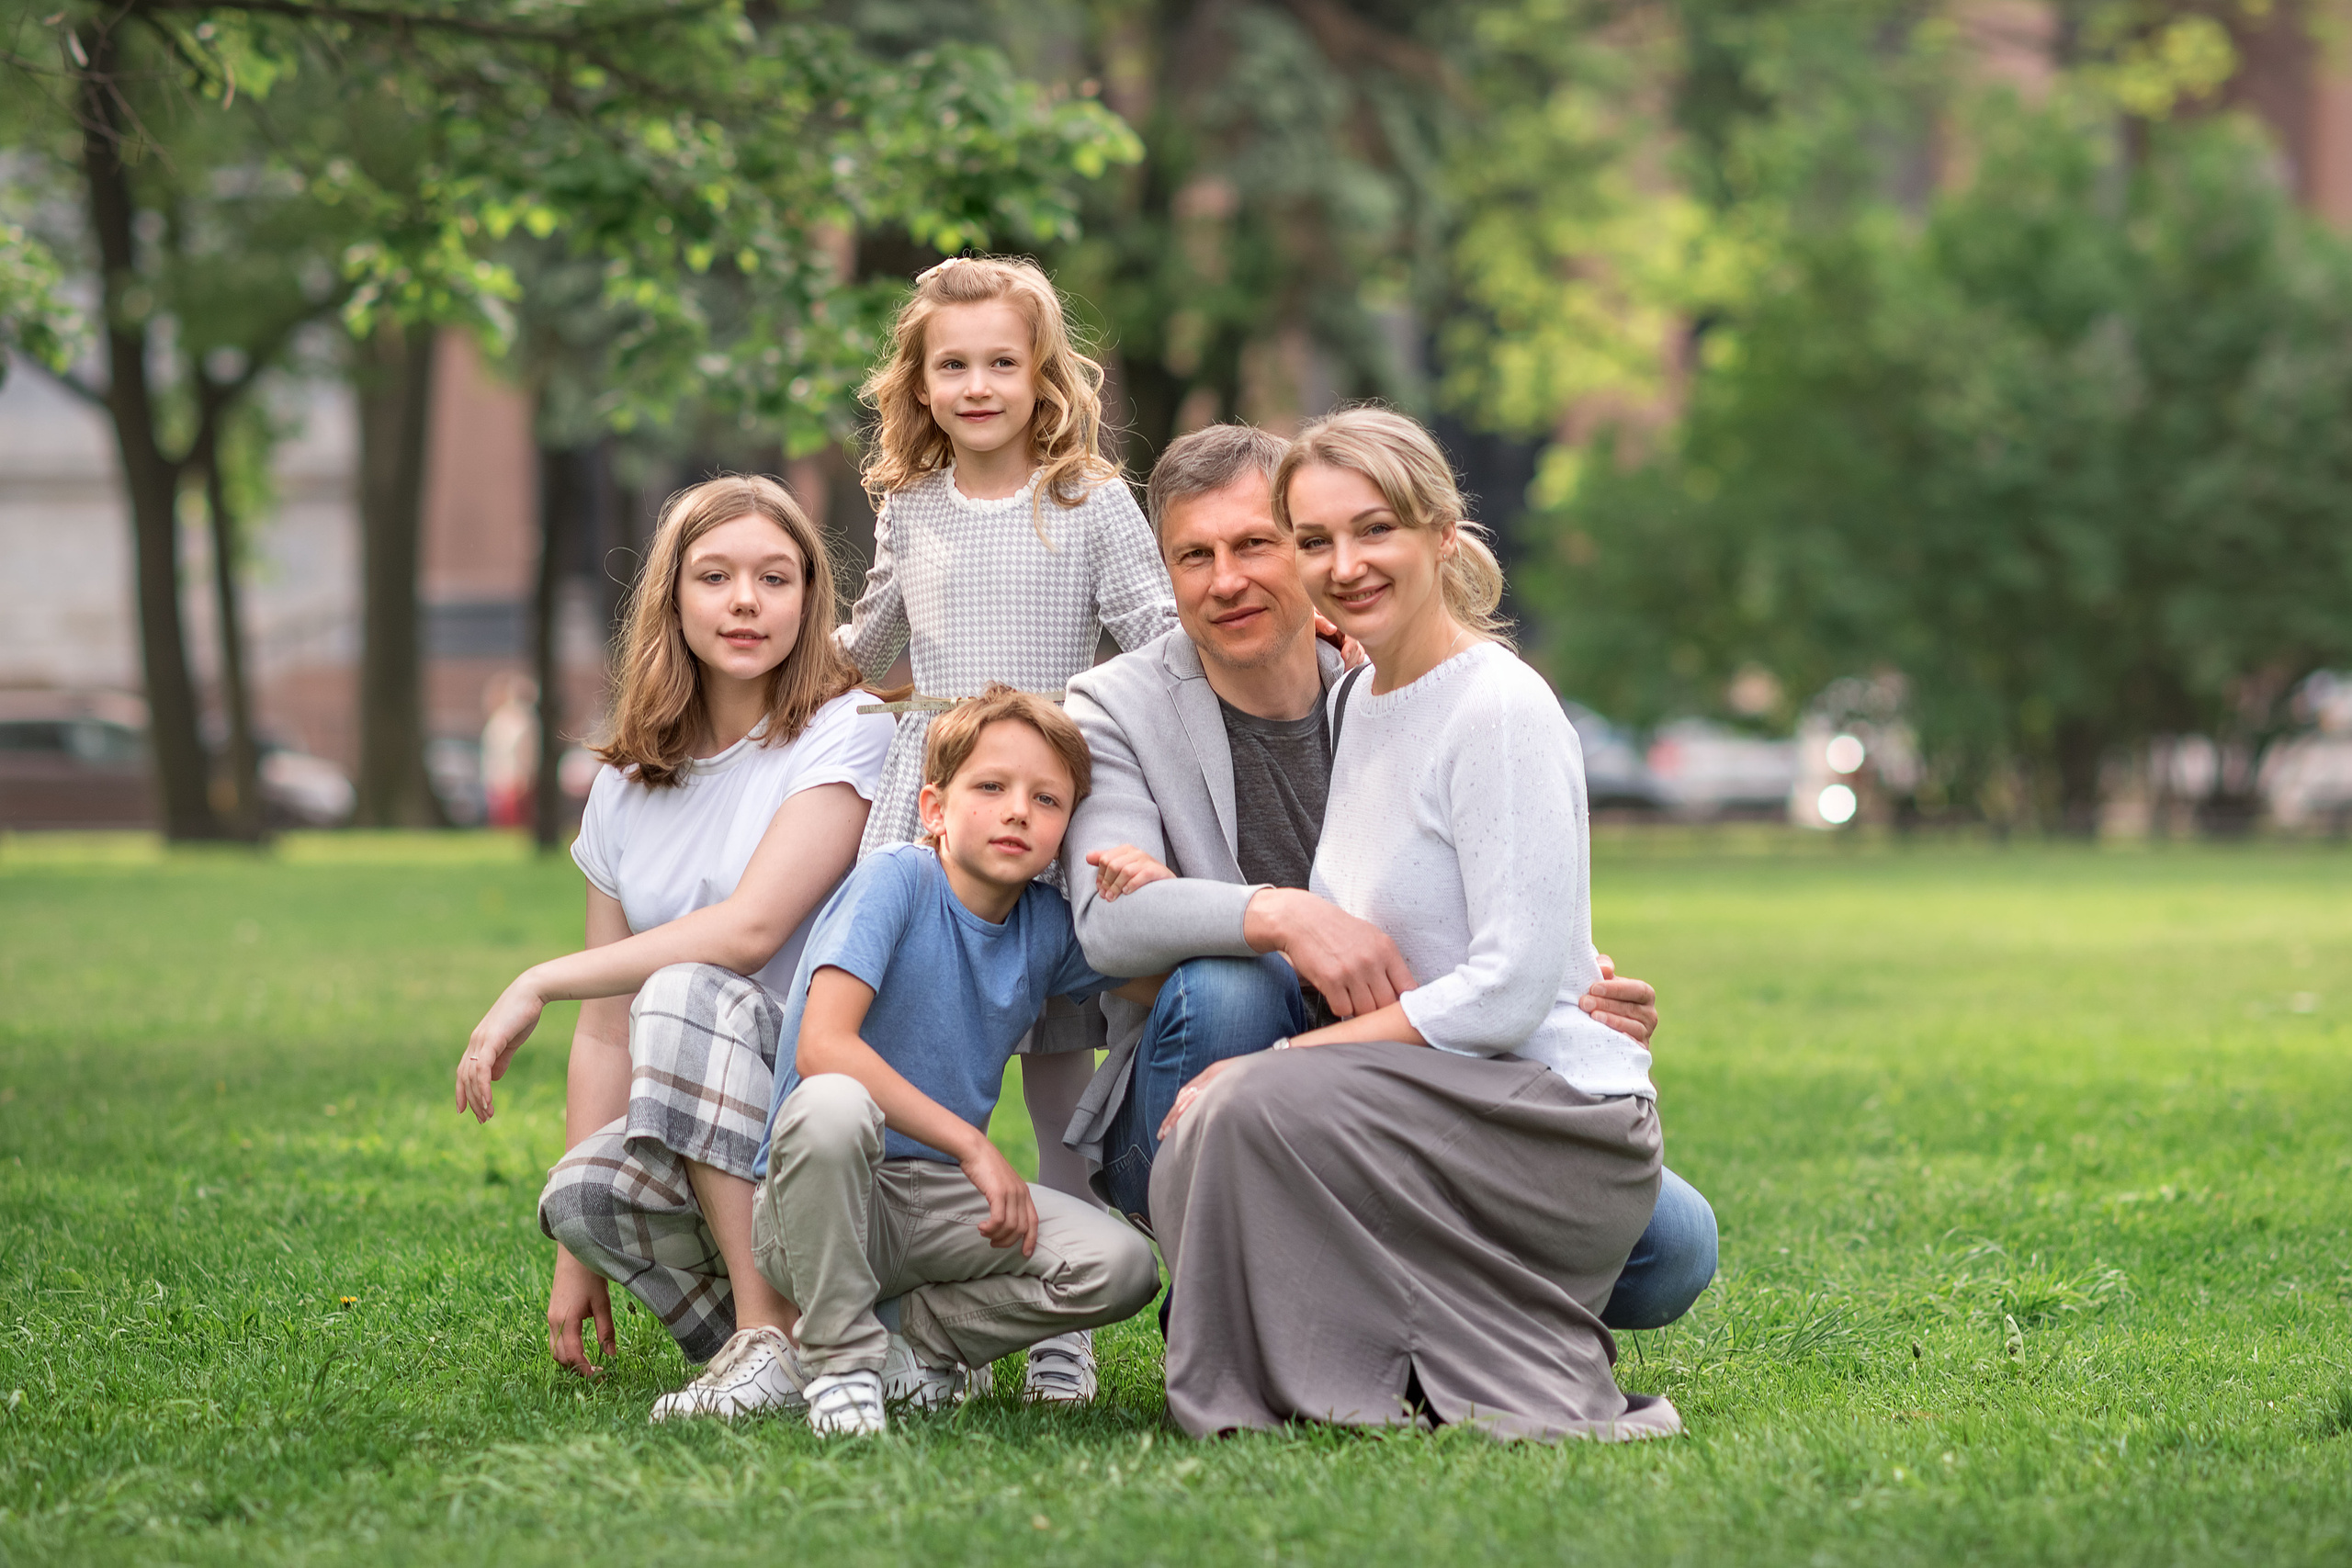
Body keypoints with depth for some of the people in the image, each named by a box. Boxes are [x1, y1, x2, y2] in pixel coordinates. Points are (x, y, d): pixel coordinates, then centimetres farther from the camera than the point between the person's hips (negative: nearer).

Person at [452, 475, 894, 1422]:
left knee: (684, 993, -31)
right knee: (585, 1191, -26)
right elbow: (605, 1032, 9)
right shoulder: (629, 789, 12)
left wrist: (537, 984, -16)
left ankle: (774, 1337, -27)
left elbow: (750, 928, -20)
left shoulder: (849, 734, -6)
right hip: (701, 1144, 5)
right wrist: (575, 1260, 3)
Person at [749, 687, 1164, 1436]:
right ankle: (841, 1354, -17)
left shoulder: (1046, 925, 3)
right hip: (811, 1204, -5)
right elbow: (822, 1047, -23)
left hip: (936, 1202, 5)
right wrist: (972, 1144, -23)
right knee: (832, 1107, -39)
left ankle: (911, 1339, 3)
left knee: (1120, 1266, -18)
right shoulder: (897, 879, -12)